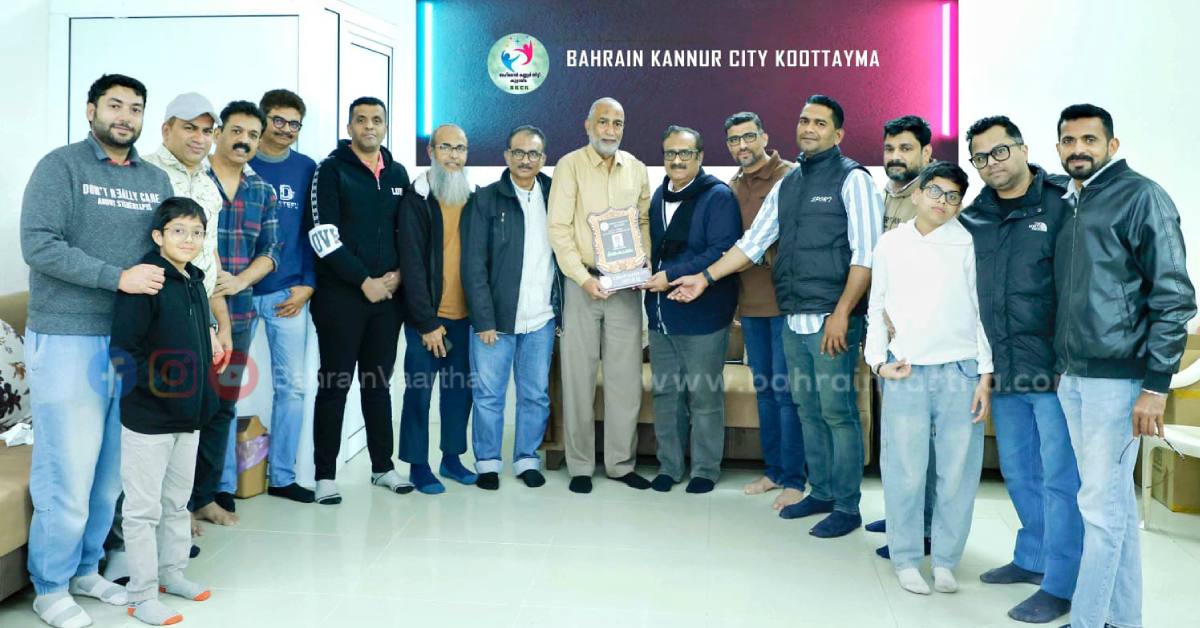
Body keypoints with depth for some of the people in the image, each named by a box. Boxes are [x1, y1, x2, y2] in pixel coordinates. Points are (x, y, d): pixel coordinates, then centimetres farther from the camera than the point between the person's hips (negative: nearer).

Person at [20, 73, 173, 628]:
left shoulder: (156, 180, 13)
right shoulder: (61, 166, -3)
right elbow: (38, 245, -14)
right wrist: (119, 278, -20)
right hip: (67, 340, -5)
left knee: (112, 470, 12)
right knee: (67, 470, 0)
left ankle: (85, 569, 29)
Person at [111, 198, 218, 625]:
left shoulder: (195, 282, 9)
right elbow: (123, 348, -21)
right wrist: (159, 385, -21)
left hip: (189, 416, 8)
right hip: (147, 418, -8)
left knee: (177, 503, 19)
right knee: (143, 509, 3)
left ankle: (172, 572, 35)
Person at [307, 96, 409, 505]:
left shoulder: (397, 174, 13)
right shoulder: (331, 170, -3)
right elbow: (323, 236, -11)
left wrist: (397, 275, -1)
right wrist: (365, 281, -13)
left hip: (388, 295, 5)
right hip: (341, 295, -4)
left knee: (379, 383, 12)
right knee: (335, 385, 0)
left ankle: (383, 466, 22)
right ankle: (325, 474, 9)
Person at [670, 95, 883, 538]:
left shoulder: (852, 179, -4)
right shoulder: (787, 185, 17)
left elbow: (865, 255, -11)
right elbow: (753, 242, 19)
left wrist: (842, 313, -17)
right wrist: (706, 277, 14)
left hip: (831, 320, -7)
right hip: (794, 319, 7)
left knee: (838, 411, -2)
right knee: (808, 411, 13)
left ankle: (847, 507, 10)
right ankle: (821, 493, 26)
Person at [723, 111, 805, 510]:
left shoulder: (791, 177, -7)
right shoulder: (732, 187, 14)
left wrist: (765, 249, -20)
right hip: (750, 302, 7)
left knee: (786, 390, -4)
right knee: (764, 388, 14)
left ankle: (794, 480, 7)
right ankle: (773, 470, 26)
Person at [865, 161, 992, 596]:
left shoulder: (967, 244, 3)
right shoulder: (891, 245, 8)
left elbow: (981, 311, 3)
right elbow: (876, 310, 13)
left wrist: (985, 375, -2)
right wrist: (879, 360, 1)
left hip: (960, 370, 0)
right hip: (905, 372, 1)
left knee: (958, 471, 4)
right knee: (905, 471, 2)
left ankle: (945, 561, 19)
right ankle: (906, 559, 16)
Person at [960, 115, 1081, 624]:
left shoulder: (1062, 207, -7)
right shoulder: (973, 219, 9)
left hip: (1055, 370, -6)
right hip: (1004, 371, 6)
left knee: (1059, 478, 2)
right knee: (1018, 473, 18)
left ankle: (1060, 585, 14)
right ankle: (1033, 558, 36)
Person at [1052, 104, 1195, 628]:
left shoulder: (1140, 197, -7)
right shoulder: (1069, 206, 15)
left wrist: (1156, 386, -15)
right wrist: (1062, 367, 15)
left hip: (1117, 378, -7)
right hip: (1072, 378, 7)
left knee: (1103, 505, -4)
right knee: (1116, 501, 14)